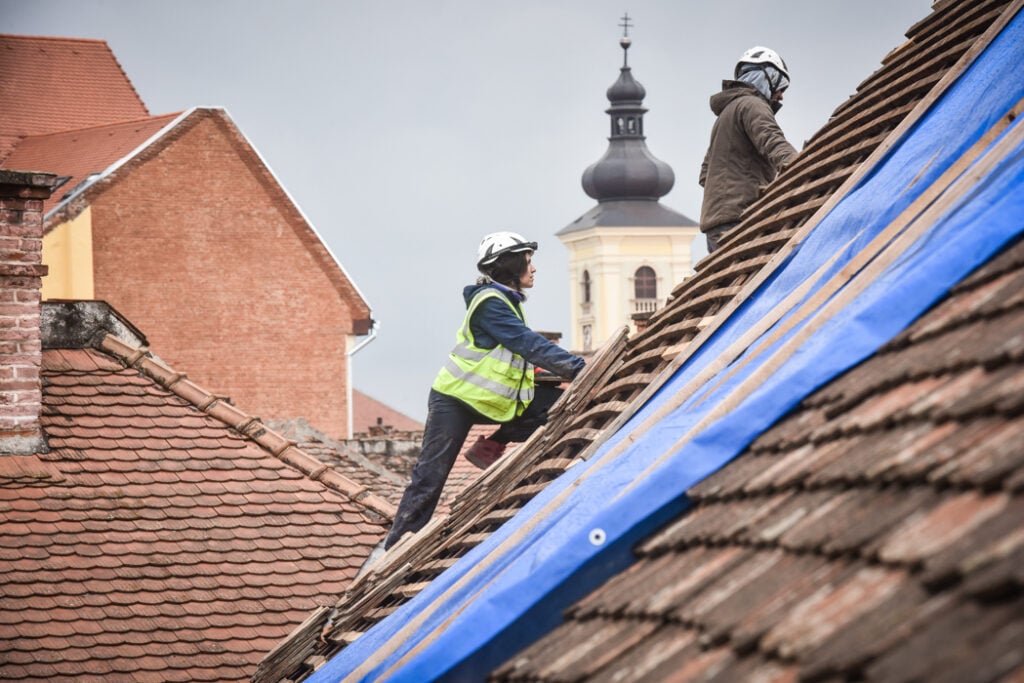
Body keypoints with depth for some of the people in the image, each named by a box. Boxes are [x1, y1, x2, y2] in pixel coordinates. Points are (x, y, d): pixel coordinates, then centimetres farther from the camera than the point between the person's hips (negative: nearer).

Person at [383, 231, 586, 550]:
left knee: (554, 400, -6)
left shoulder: (506, 302, 11)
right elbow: (530, 345, -26)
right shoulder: (490, 304, -19)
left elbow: (527, 350, 12)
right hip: (454, 400, -9)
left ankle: (489, 448, 3)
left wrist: (573, 368, 1)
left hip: (490, 399, 9)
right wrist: (578, 368, -28)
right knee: (430, 477, -7)